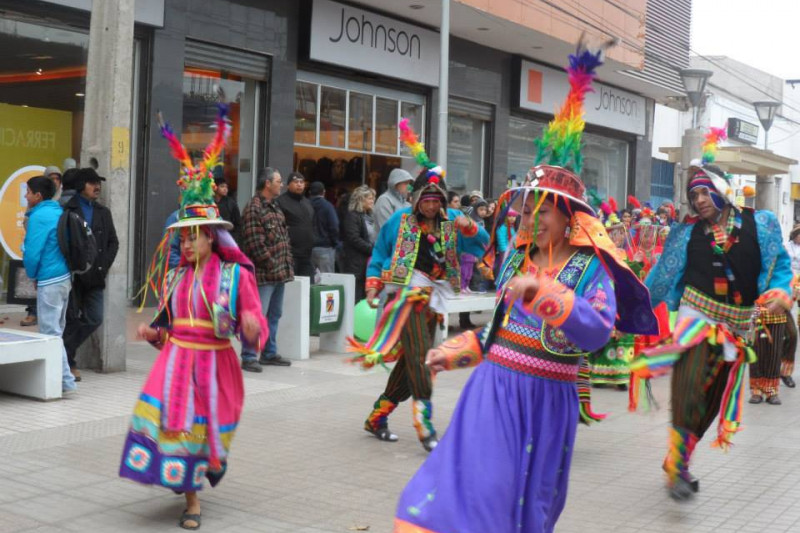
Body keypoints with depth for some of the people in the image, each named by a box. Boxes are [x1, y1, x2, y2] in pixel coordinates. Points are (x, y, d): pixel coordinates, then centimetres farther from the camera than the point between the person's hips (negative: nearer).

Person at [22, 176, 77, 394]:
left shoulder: (39, 216, -13)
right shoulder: (59, 212, 12)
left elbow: (32, 252, -16)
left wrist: (32, 275, 2)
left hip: (49, 282, -9)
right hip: (64, 278, 9)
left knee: (50, 333, -4)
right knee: (56, 330, 16)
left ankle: (66, 381, -5)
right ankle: (60, 376, 22)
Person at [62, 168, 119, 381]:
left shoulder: (103, 212, 14)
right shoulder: (67, 211, -4)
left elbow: (113, 242, 15)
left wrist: (105, 265, 2)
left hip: (95, 276, 5)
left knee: (94, 319, 3)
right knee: (72, 320, 1)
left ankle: (66, 352, 22)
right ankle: (68, 362, 15)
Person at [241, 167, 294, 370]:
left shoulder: (275, 207, 18)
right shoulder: (254, 208, -12)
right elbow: (254, 243, -18)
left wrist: (287, 263, 11)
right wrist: (272, 265, -14)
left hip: (280, 273, 9)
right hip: (263, 274, -9)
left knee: (274, 315, 16)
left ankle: (269, 353, 26)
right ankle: (249, 357, 0)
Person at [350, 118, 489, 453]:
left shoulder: (451, 223, 12)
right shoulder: (400, 221, 4)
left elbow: (481, 245, 9)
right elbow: (379, 255, 9)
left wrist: (469, 227, -10)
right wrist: (372, 288, 0)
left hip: (433, 298, 5)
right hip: (407, 290, -5)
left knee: (411, 361, 7)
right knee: (418, 352, -19)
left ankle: (377, 416, 19)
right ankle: (424, 424, -22)